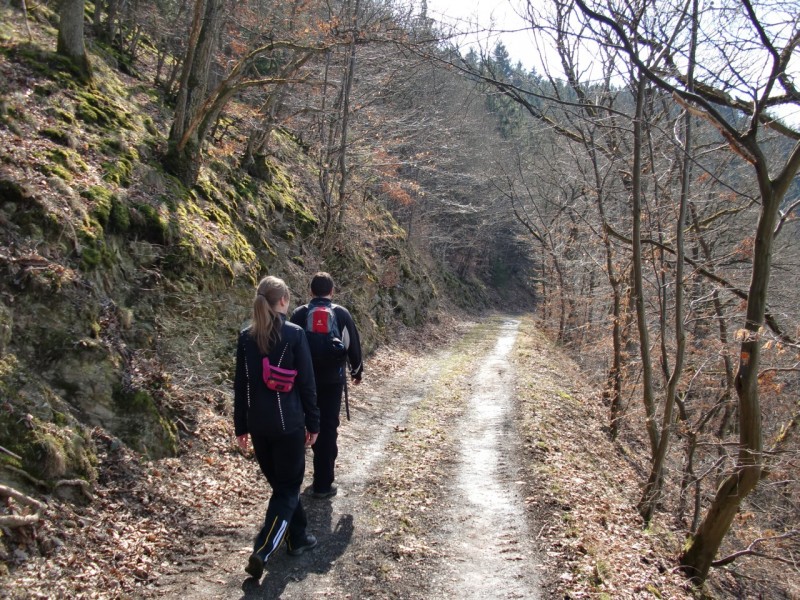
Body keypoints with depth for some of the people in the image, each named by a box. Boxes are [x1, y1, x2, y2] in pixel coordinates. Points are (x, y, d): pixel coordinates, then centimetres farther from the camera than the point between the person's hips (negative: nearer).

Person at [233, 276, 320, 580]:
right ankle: (262, 551, -6)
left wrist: (241, 426, 13)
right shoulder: (294, 334, -11)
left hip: (258, 425, 5)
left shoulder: (246, 337, 1)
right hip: (288, 423, -5)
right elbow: (306, 383, -9)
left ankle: (298, 538, 32)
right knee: (288, 487, 6)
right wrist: (313, 423, 1)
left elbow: (240, 385, 5)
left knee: (281, 483, 21)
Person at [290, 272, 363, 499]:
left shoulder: (299, 314, -2)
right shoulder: (341, 313, -6)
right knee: (328, 428, 2)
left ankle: (321, 471, 34)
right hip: (332, 378, -2)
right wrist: (356, 370, 15)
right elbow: (353, 345, -1)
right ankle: (323, 484, 4)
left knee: (315, 425, 19)